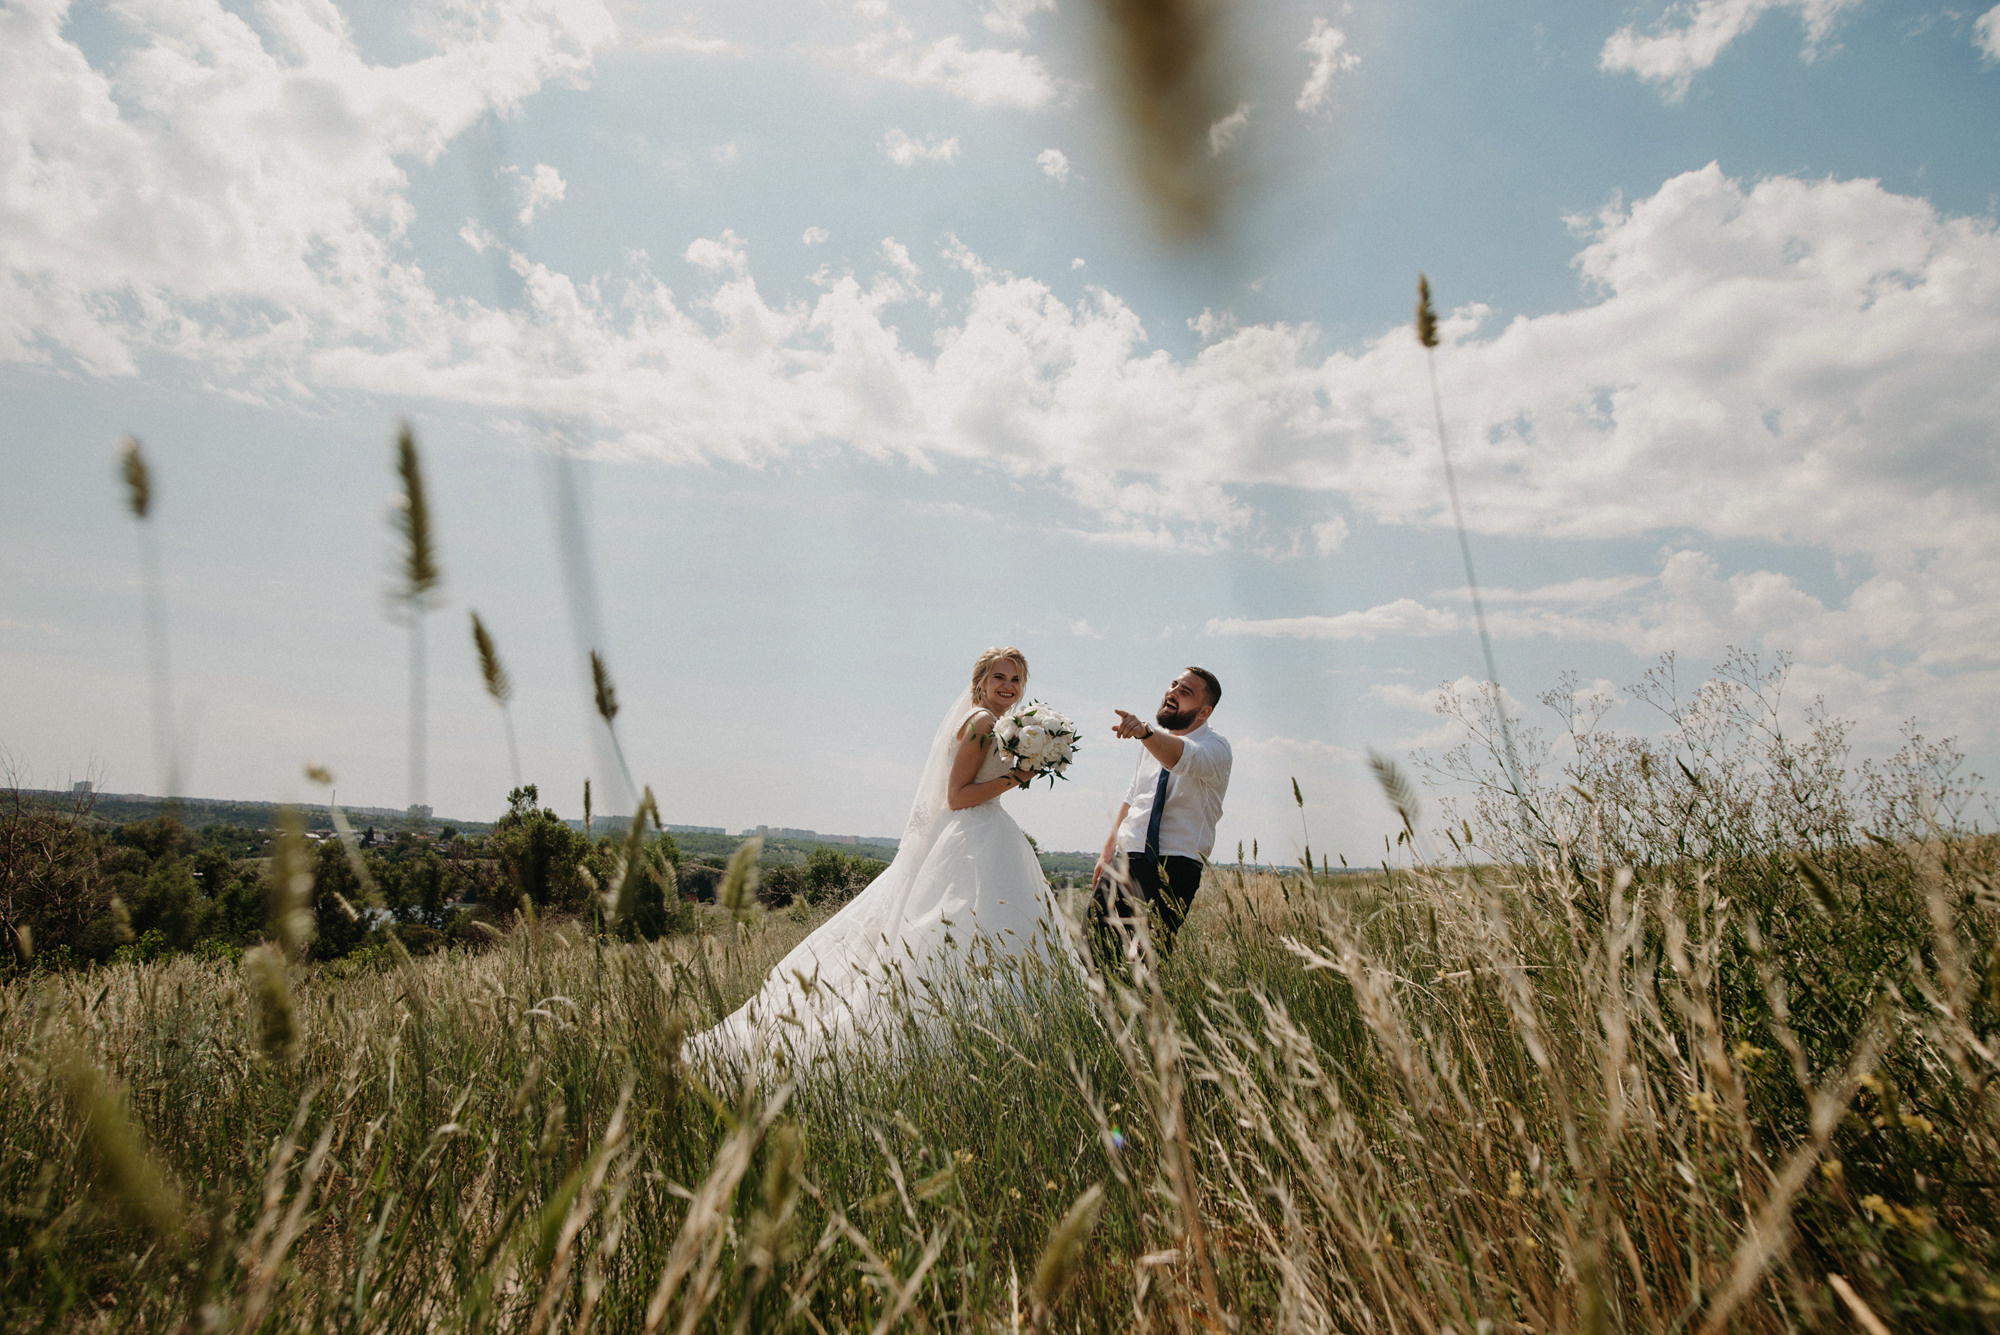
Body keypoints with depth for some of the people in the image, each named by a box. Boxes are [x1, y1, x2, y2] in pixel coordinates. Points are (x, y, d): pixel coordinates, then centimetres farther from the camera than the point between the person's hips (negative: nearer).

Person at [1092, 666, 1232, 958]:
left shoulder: (1215, 746, -8)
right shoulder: (1153, 738, 12)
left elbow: (1184, 758, -33)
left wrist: (1145, 732, -51)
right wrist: (1109, 848, 23)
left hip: (1174, 870, -5)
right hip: (1126, 859, 5)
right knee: (1093, 948, -5)